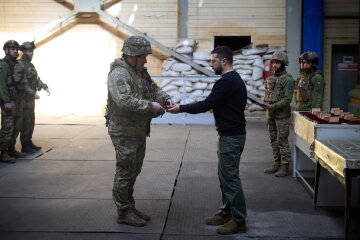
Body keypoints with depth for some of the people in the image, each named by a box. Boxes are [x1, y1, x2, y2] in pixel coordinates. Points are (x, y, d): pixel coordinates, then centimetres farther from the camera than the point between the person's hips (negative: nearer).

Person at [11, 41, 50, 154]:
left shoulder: (31, 65, 14)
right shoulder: (19, 65, -14)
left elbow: (36, 79, 16)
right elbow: (21, 83, -21)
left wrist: (44, 86, 1)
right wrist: (33, 93, -23)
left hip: (30, 98, 9)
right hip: (22, 99, -9)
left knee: (30, 122, 14)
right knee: (24, 123, -5)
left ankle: (28, 142, 23)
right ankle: (24, 146, 2)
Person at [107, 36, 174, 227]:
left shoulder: (140, 71, 11)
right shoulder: (119, 73, -19)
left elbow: (153, 88, 19)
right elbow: (124, 100, -32)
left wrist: (165, 98, -1)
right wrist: (150, 106, -27)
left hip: (139, 131, 10)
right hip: (124, 132, -10)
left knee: (134, 171, 18)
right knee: (125, 172, 0)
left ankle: (130, 207, 31)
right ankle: (123, 213, 12)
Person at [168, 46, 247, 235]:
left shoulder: (226, 82, -19)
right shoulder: (235, 79, 15)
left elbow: (206, 105, -20)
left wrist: (181, 108, -11)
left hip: (231, 136, -11)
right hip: (232, 133, 11)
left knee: (230, 177, -6)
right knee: (225, 175, 15)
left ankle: (239, 220, 0)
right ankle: (227, 212, 22)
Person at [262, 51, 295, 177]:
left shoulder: (288, 79, -10)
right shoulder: (270, 78, 13)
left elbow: (287, 99, -16)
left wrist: (272, 106, -22)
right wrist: (266, 104, 5)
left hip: (282, 116, -7)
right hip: (271, 115, 8)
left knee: (282, 141, -4)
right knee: (274, 141, 12)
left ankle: (284, 167, 2)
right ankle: (277, 164, 20)